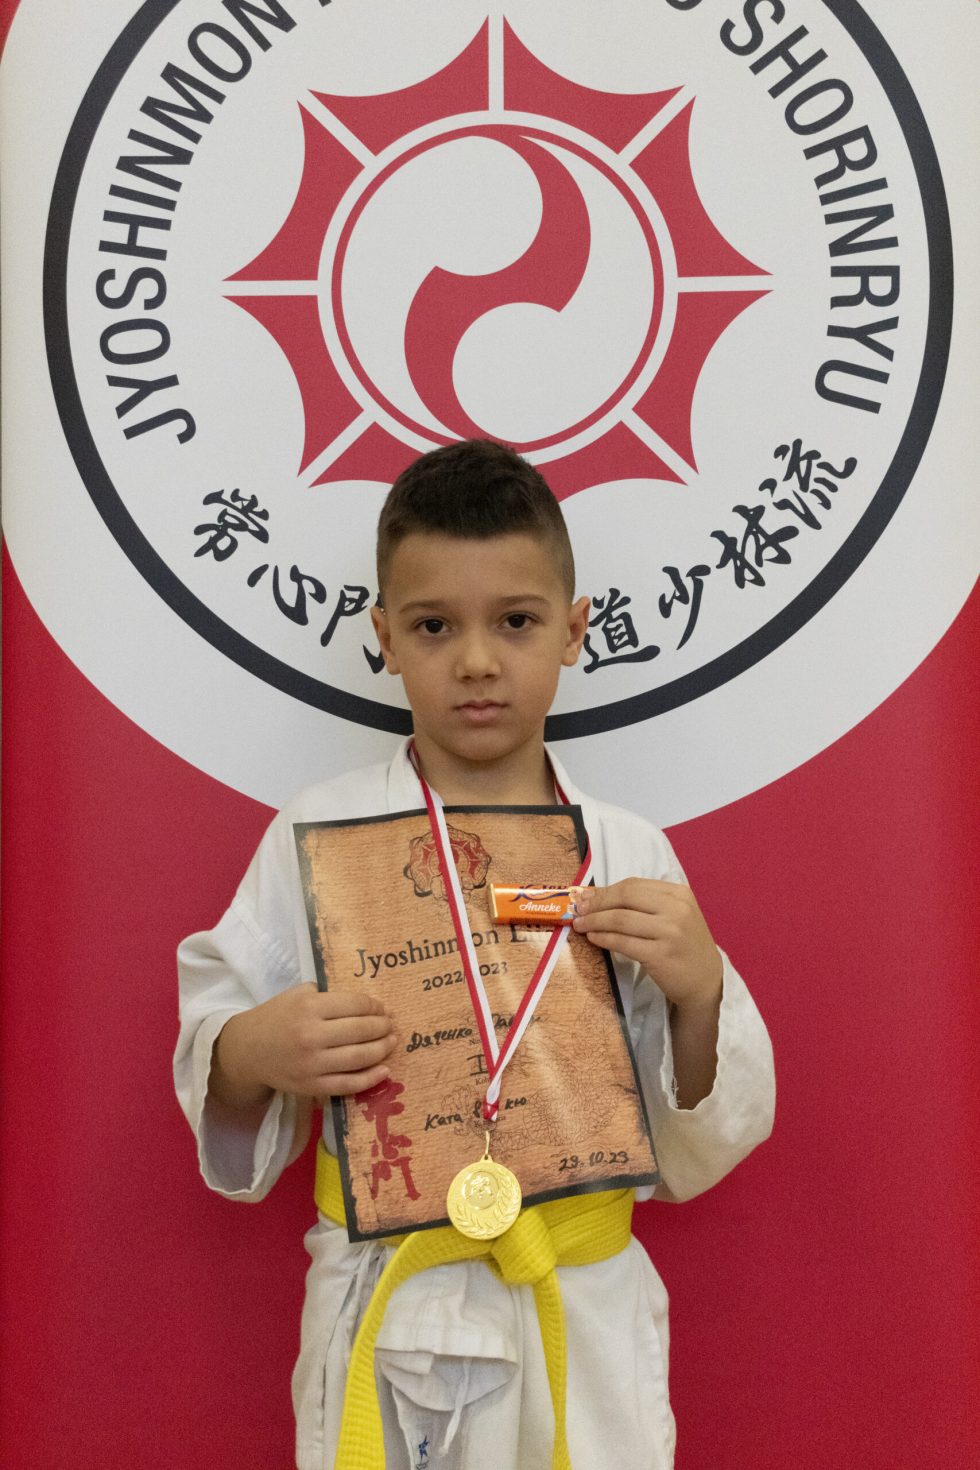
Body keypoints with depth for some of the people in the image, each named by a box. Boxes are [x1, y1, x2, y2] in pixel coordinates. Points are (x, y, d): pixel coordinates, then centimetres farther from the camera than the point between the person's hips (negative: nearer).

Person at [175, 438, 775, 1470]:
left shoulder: (630, 856, -4)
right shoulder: (318, 835, -6)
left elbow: (693, 1153, 1)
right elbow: (211, 1063, 0)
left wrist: (698, 993, -17)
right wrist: (249, 1055, -22)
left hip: (585, 1318, 1)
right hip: (385, 1316, 0)